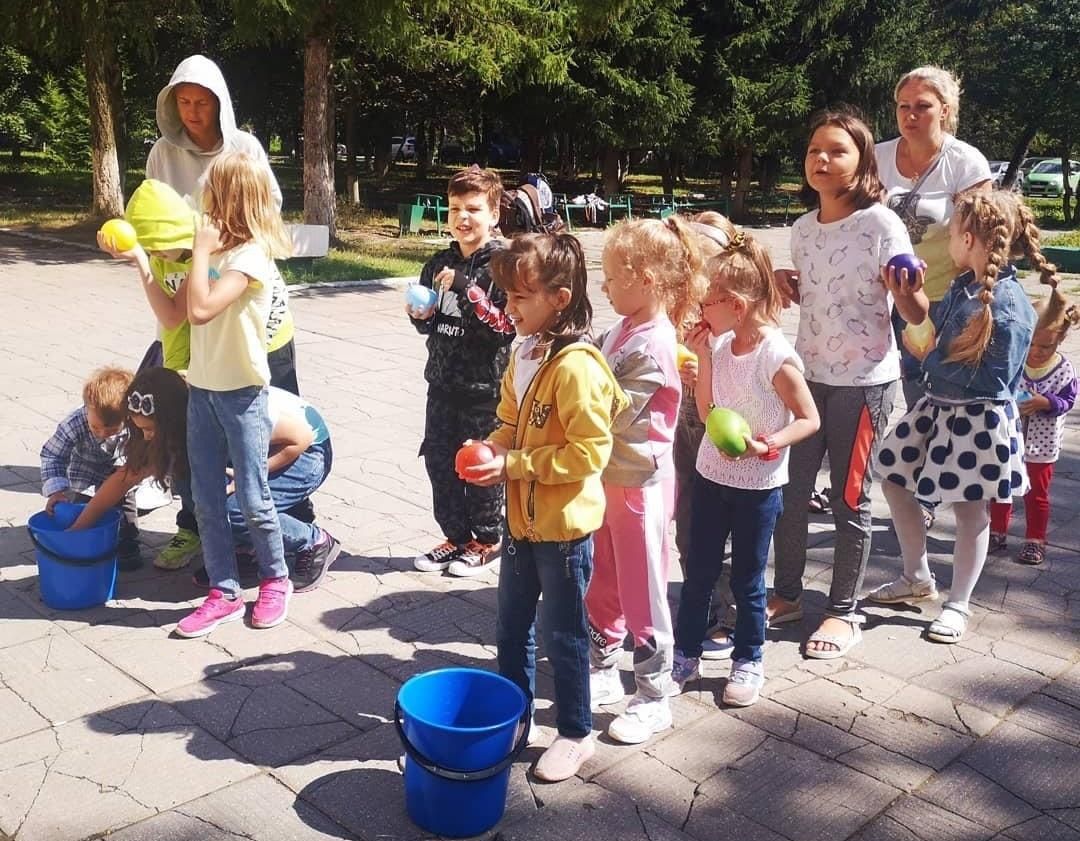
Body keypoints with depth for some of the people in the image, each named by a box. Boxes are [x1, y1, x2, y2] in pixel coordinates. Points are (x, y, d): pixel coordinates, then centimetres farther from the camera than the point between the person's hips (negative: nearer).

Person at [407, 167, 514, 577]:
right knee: (439, 461, 12)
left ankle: (488, 540, 26)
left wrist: (465, 289, -25)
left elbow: (507, 327, -20)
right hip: (443, 381, 6)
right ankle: (456, 536, 29)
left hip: (484, 386, -6)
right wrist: (421, 315, -6)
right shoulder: (439, 264, 7)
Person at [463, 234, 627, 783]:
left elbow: (589, 451, -25)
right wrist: (490, 448, -5)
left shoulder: (575, 366, -23)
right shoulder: (525, 354, 5)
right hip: (522, 517, 9)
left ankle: (575, 734, 27)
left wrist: (512, 465, -23)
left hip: (563, 524, -8)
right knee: (511, 625, 20)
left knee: (562, 633, 8)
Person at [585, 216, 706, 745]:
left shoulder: (653, 347, -22)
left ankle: (653, 699, 19)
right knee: (602, 586, 19)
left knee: (642, 595, 4)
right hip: (608, 477, 9)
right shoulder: (623, 329, 5)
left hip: (639, 483, -9)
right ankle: (603, 673, 36)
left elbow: (608, 413, -23)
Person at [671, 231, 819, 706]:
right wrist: (702, 358, -7)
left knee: (747, 579, 10)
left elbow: (809, 419, -13)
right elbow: (706, 412, 1)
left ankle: (748, 661, 29)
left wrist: (766, 445, -27)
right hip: (711, 475, 6)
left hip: (757, 485, -5)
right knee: (698, 572, 14)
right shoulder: (719, 345, -1)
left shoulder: (777, 356, -19)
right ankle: (686, 654, 29)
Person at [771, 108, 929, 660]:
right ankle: (787, 594, 30)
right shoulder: (802, 229, 4)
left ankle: (844, 611, 21)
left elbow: (916, 315, -14)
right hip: (807, 374, 6)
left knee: (849, 497, 5)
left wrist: (907, 292, -35)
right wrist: (786, 287, -2)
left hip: (864, 381, -6)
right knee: (790, 489, 11)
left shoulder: (881, 224, -13)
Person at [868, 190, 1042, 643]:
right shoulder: (962, 287, 2)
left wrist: (931, 358, -18)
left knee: (971, 512, 8)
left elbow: (991, 380, -23)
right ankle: (917, 578, 31)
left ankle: (958, 605, 25)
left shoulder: (1008, 307, -23)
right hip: (937, 406, 9)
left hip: (978, 420, -9)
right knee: (892, 478, 15)